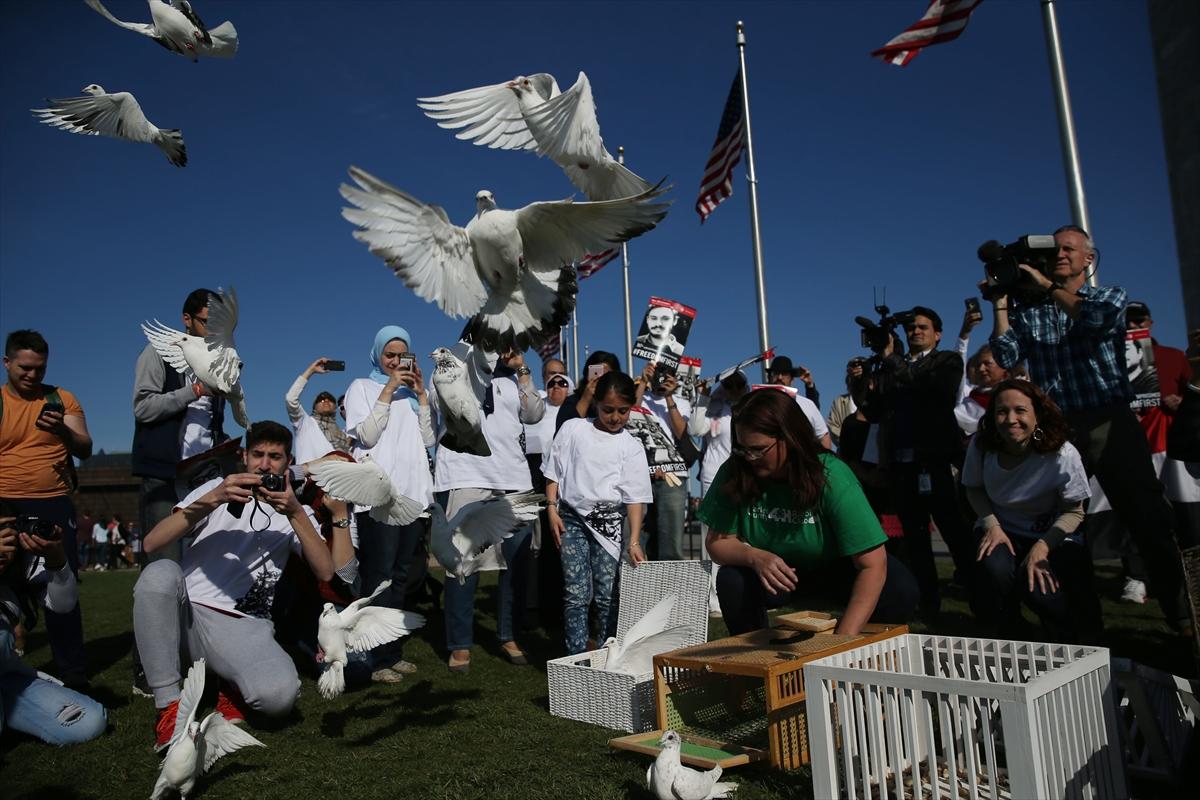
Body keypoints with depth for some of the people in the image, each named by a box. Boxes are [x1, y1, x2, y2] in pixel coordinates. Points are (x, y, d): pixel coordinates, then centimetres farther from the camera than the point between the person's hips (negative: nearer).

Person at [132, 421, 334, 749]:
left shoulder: (297, 512, 13)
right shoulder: (216, 489, 12)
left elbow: (325, 572, -5)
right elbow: (152, 543, -4)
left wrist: (295, 513, -15)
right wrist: (212, 500, -17)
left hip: (243, 626, -1)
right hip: (185, 611, 1)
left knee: (280, 694, -32)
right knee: (160, 572, -34)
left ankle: (233, 685, 6)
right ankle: (169, 706, -19)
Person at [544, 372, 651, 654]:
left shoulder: (631, 447, 2)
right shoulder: (573, 430, 3)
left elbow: (635, 497, -1)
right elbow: (554, 472, 9)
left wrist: (634, 541, -8)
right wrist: (552, 508, -2)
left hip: (609, 522, 1)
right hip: (572, 517, 0)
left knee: (607, 594, 2)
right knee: (577, 593, -4)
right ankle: (576, 657, 4)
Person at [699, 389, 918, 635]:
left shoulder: (831, 477, -28)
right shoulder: (733, 473, -20)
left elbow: (872, 564, -30)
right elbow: (718, 542, -12)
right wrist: (754, 557, -35)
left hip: (835, 569, -1)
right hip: (773, 577, 1)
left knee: (899, 589, -27)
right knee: (731, 582, -29)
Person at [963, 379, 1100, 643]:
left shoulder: (1063, 455, -22)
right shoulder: (981, 446, -15)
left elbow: (1074, 512, -11)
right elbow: (974, 489, 3)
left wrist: (1042, 547, -24)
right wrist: (991, 524, -14)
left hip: (1053, 536, -1)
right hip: (1002, 532, 2)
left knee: (1037, 588, -30)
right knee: (994, 570, -32)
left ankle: (1070, 641, 10)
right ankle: (1009, 641, 0)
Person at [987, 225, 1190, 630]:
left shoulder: (1110, 295, 11)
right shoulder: (1027, 311, 13)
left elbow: (1097, 318, -13)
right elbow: (1005, 360, 1)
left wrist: (1047, 285, -7)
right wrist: (1000, 304, 0)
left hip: (1110, 424, -1)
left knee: (1149, 521, -2)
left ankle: (1181, 614, 10)